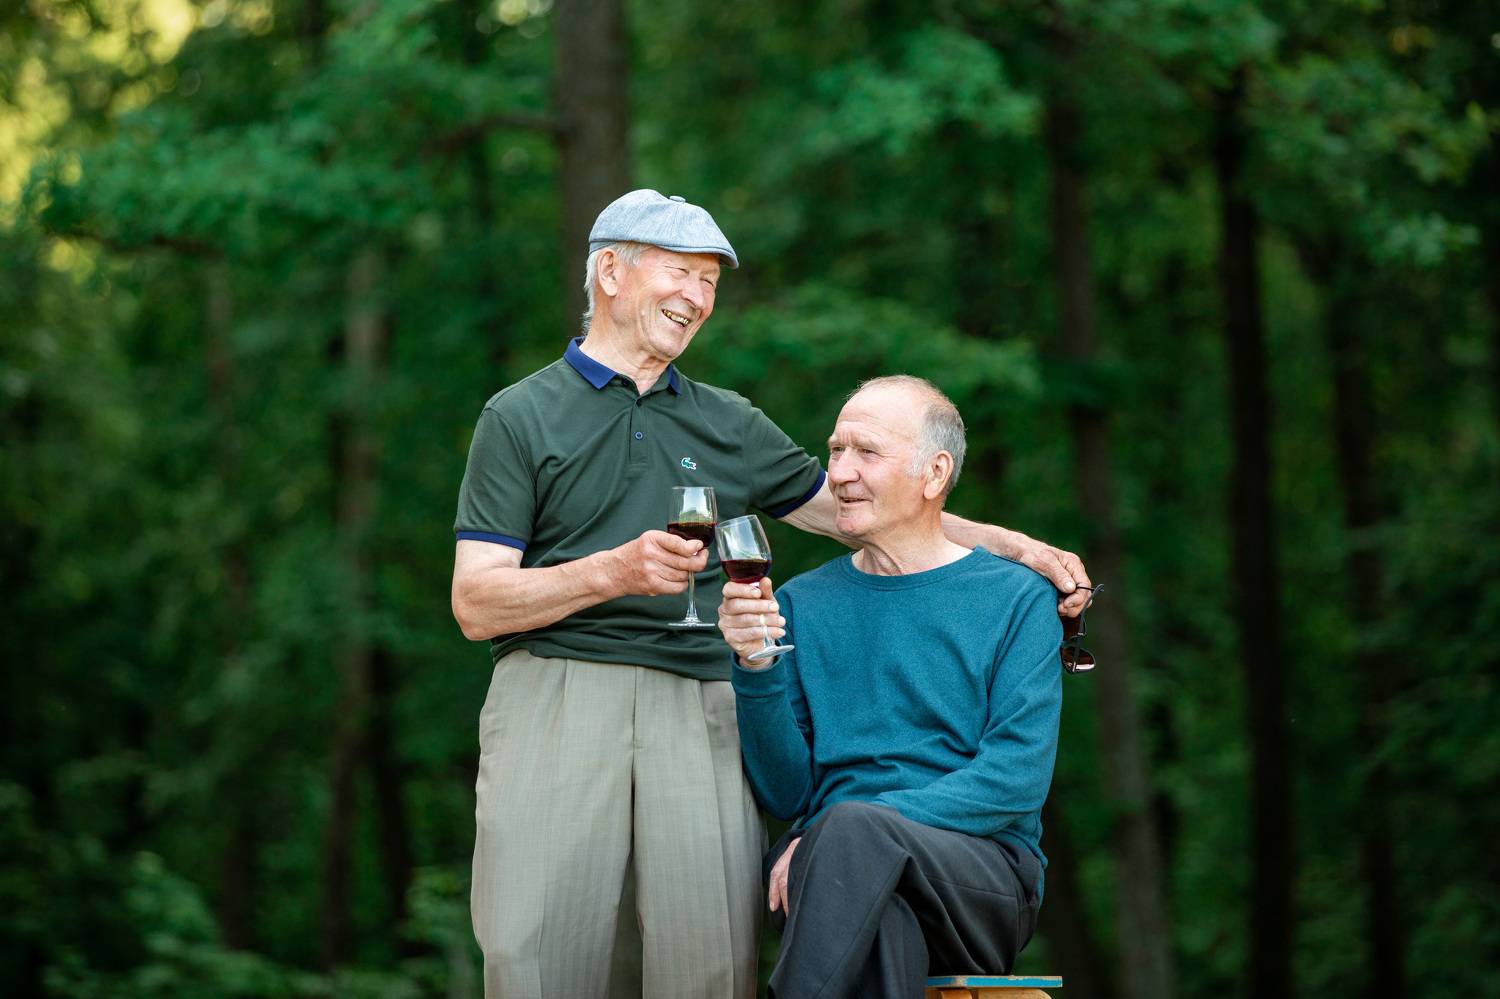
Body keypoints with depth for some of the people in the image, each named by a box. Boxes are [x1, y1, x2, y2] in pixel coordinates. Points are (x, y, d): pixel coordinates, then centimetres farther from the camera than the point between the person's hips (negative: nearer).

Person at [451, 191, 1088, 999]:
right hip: (557, 694, -3)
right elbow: (475, 605, 2)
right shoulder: (522, 417, 10)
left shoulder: (729, 425, 24)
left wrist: (1012, 546, 17)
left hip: (700, 709, 3)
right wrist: (613, 572, -12)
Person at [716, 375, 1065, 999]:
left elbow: (1017, 780, -5)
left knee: (856, 826, -37)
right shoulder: (802, 604, 17)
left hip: (981, 869, -1)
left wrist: (858, 828, -16)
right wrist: (756, 668, -6)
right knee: (884, 924, -38)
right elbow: (784, 794, 10)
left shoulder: (1016, 599, 8)